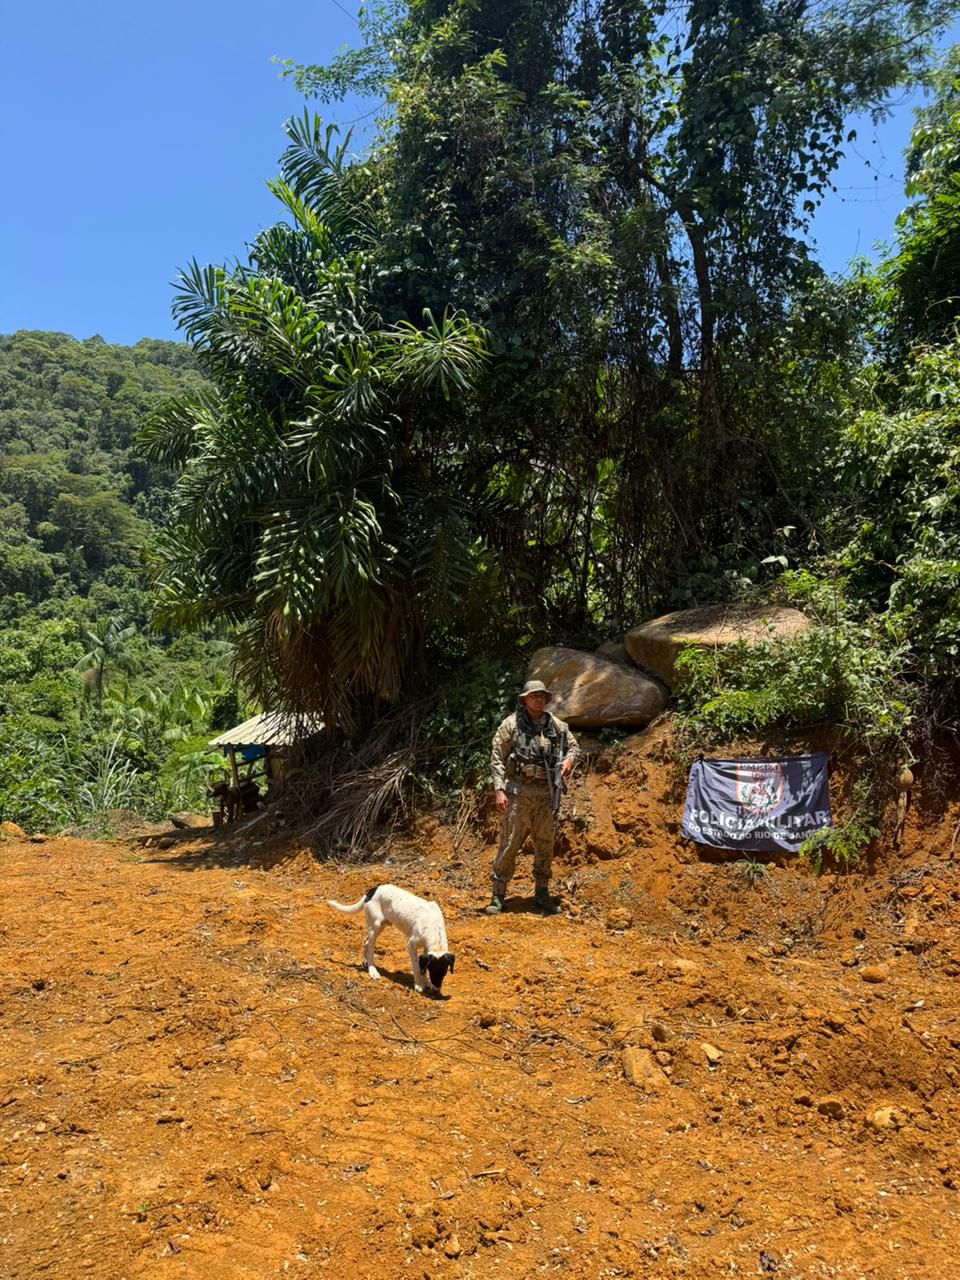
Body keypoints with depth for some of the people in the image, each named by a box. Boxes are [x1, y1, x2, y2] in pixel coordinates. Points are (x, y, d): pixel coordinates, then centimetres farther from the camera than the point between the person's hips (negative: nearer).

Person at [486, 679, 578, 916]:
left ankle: (542, 893, 24)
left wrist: (568, 760, -2)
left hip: (545, 793, 4)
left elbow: (573, 746, 21)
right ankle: (498, 895, 8)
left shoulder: (556, 725, 7)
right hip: (518, 792, -4)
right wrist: (499, 790, -12)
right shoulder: (511, 724, -4)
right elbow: (496, 758, -5)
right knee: (509, 844, -2)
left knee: (545, 845, 11)